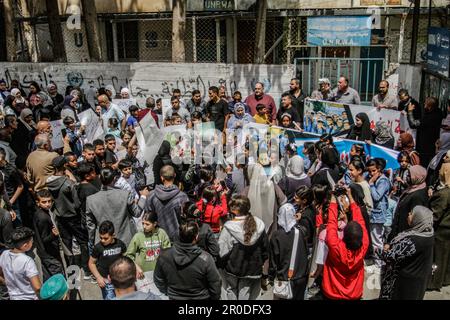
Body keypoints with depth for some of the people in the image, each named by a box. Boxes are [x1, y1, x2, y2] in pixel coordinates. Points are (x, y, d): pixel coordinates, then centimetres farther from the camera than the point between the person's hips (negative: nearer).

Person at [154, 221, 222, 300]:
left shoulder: (164, 256, -17)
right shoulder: (205, 259, -27)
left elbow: (158, 280, -1)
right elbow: (215, 286, -17)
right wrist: (215, 298, 3)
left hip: (174, 297, 3)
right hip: (200, 297, -2)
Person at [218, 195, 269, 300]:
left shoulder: (229, 228, -23)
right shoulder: (259, 225, -10)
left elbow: (222, 252, -20)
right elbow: (265, 249, 2)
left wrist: (221, 264, -1)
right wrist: (259, 263, 16)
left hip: (232, 270, -3)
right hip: (253, 270, 3)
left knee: (232, 294, 18)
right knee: (246, 295, 16)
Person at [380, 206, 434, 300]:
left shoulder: (414, 241, -36)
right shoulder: (426, 232, -8)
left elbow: (393, 256, -30)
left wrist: (385, 250, -10)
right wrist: (390, 246, -8)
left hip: (407, 280, -8)